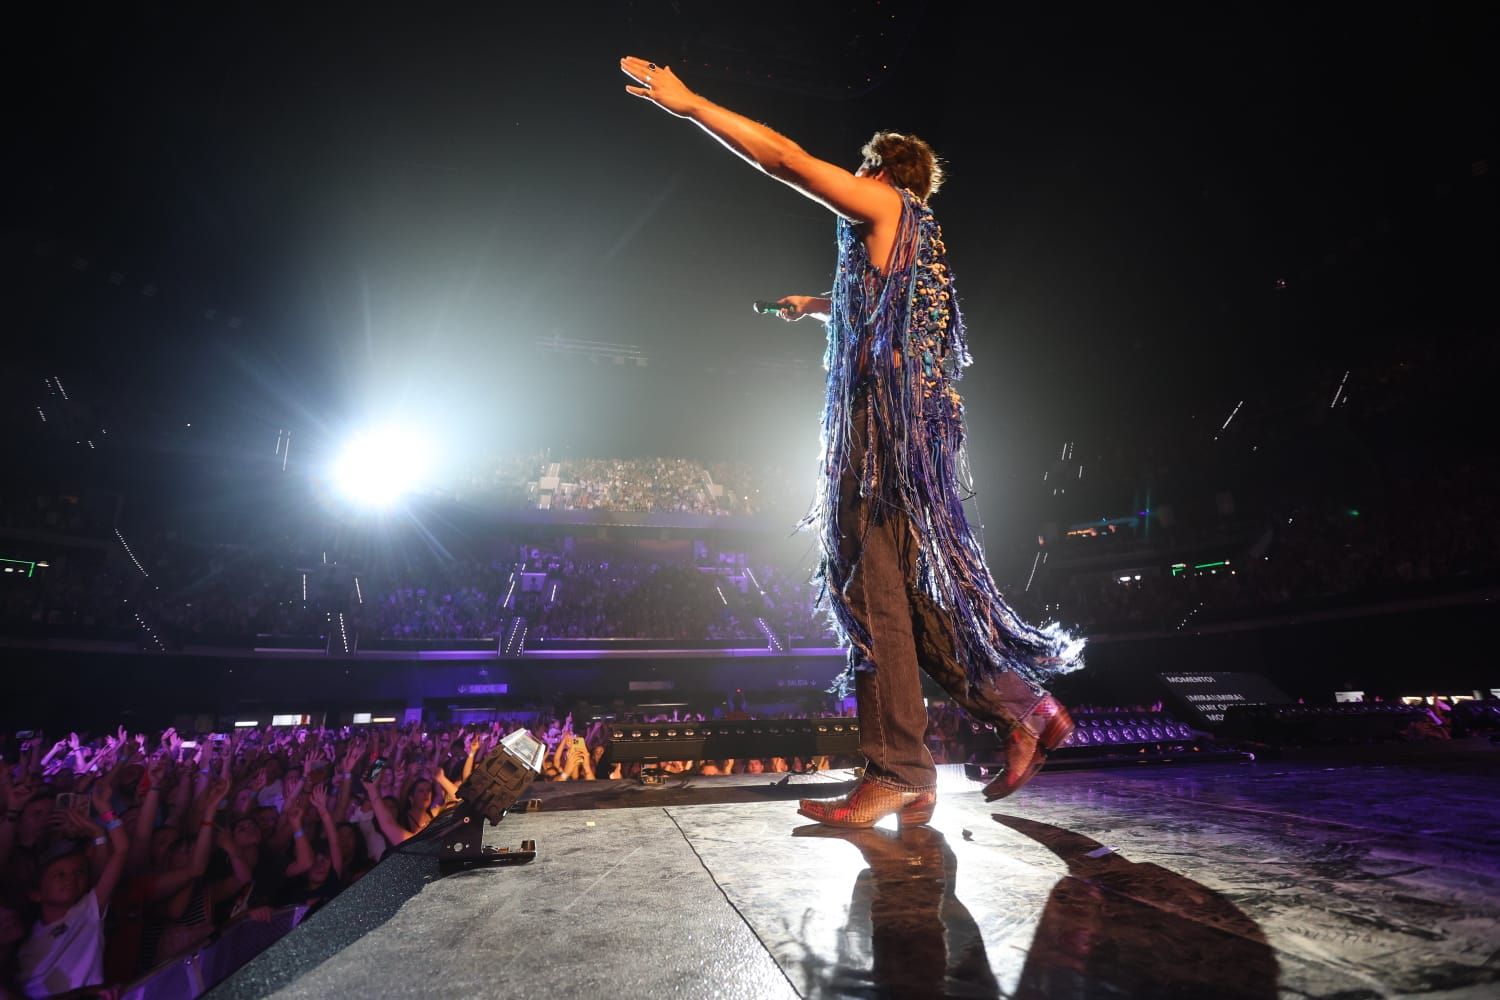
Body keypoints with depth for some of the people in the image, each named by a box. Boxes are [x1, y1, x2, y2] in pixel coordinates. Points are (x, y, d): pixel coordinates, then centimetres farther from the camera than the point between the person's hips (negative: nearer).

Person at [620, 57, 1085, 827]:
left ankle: (898, 775, -7)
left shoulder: (886, 206, 7)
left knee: (873, 590, -11)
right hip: (900, 430, 10)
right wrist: (817, 307, 62)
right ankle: (1025, 708, 14)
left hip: (889, 421, -9)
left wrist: (689, 104, 10)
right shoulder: (912, 241, 31)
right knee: (911, 592, 8)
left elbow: (784, 158, 2)